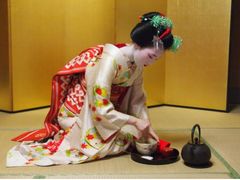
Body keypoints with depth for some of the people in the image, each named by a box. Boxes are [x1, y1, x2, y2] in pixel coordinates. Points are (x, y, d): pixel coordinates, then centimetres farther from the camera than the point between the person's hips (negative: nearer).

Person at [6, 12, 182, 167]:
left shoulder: (137, 62, -7)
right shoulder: (110, 61, -31)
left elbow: (137, 99, -1)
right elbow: (101, 110, -31)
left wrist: (147, 125, -12)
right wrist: (135, 121, -27)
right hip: (77, 112, -8)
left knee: (127, 136, -3)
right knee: (106, 144, -19)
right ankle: (61, 137, 2)